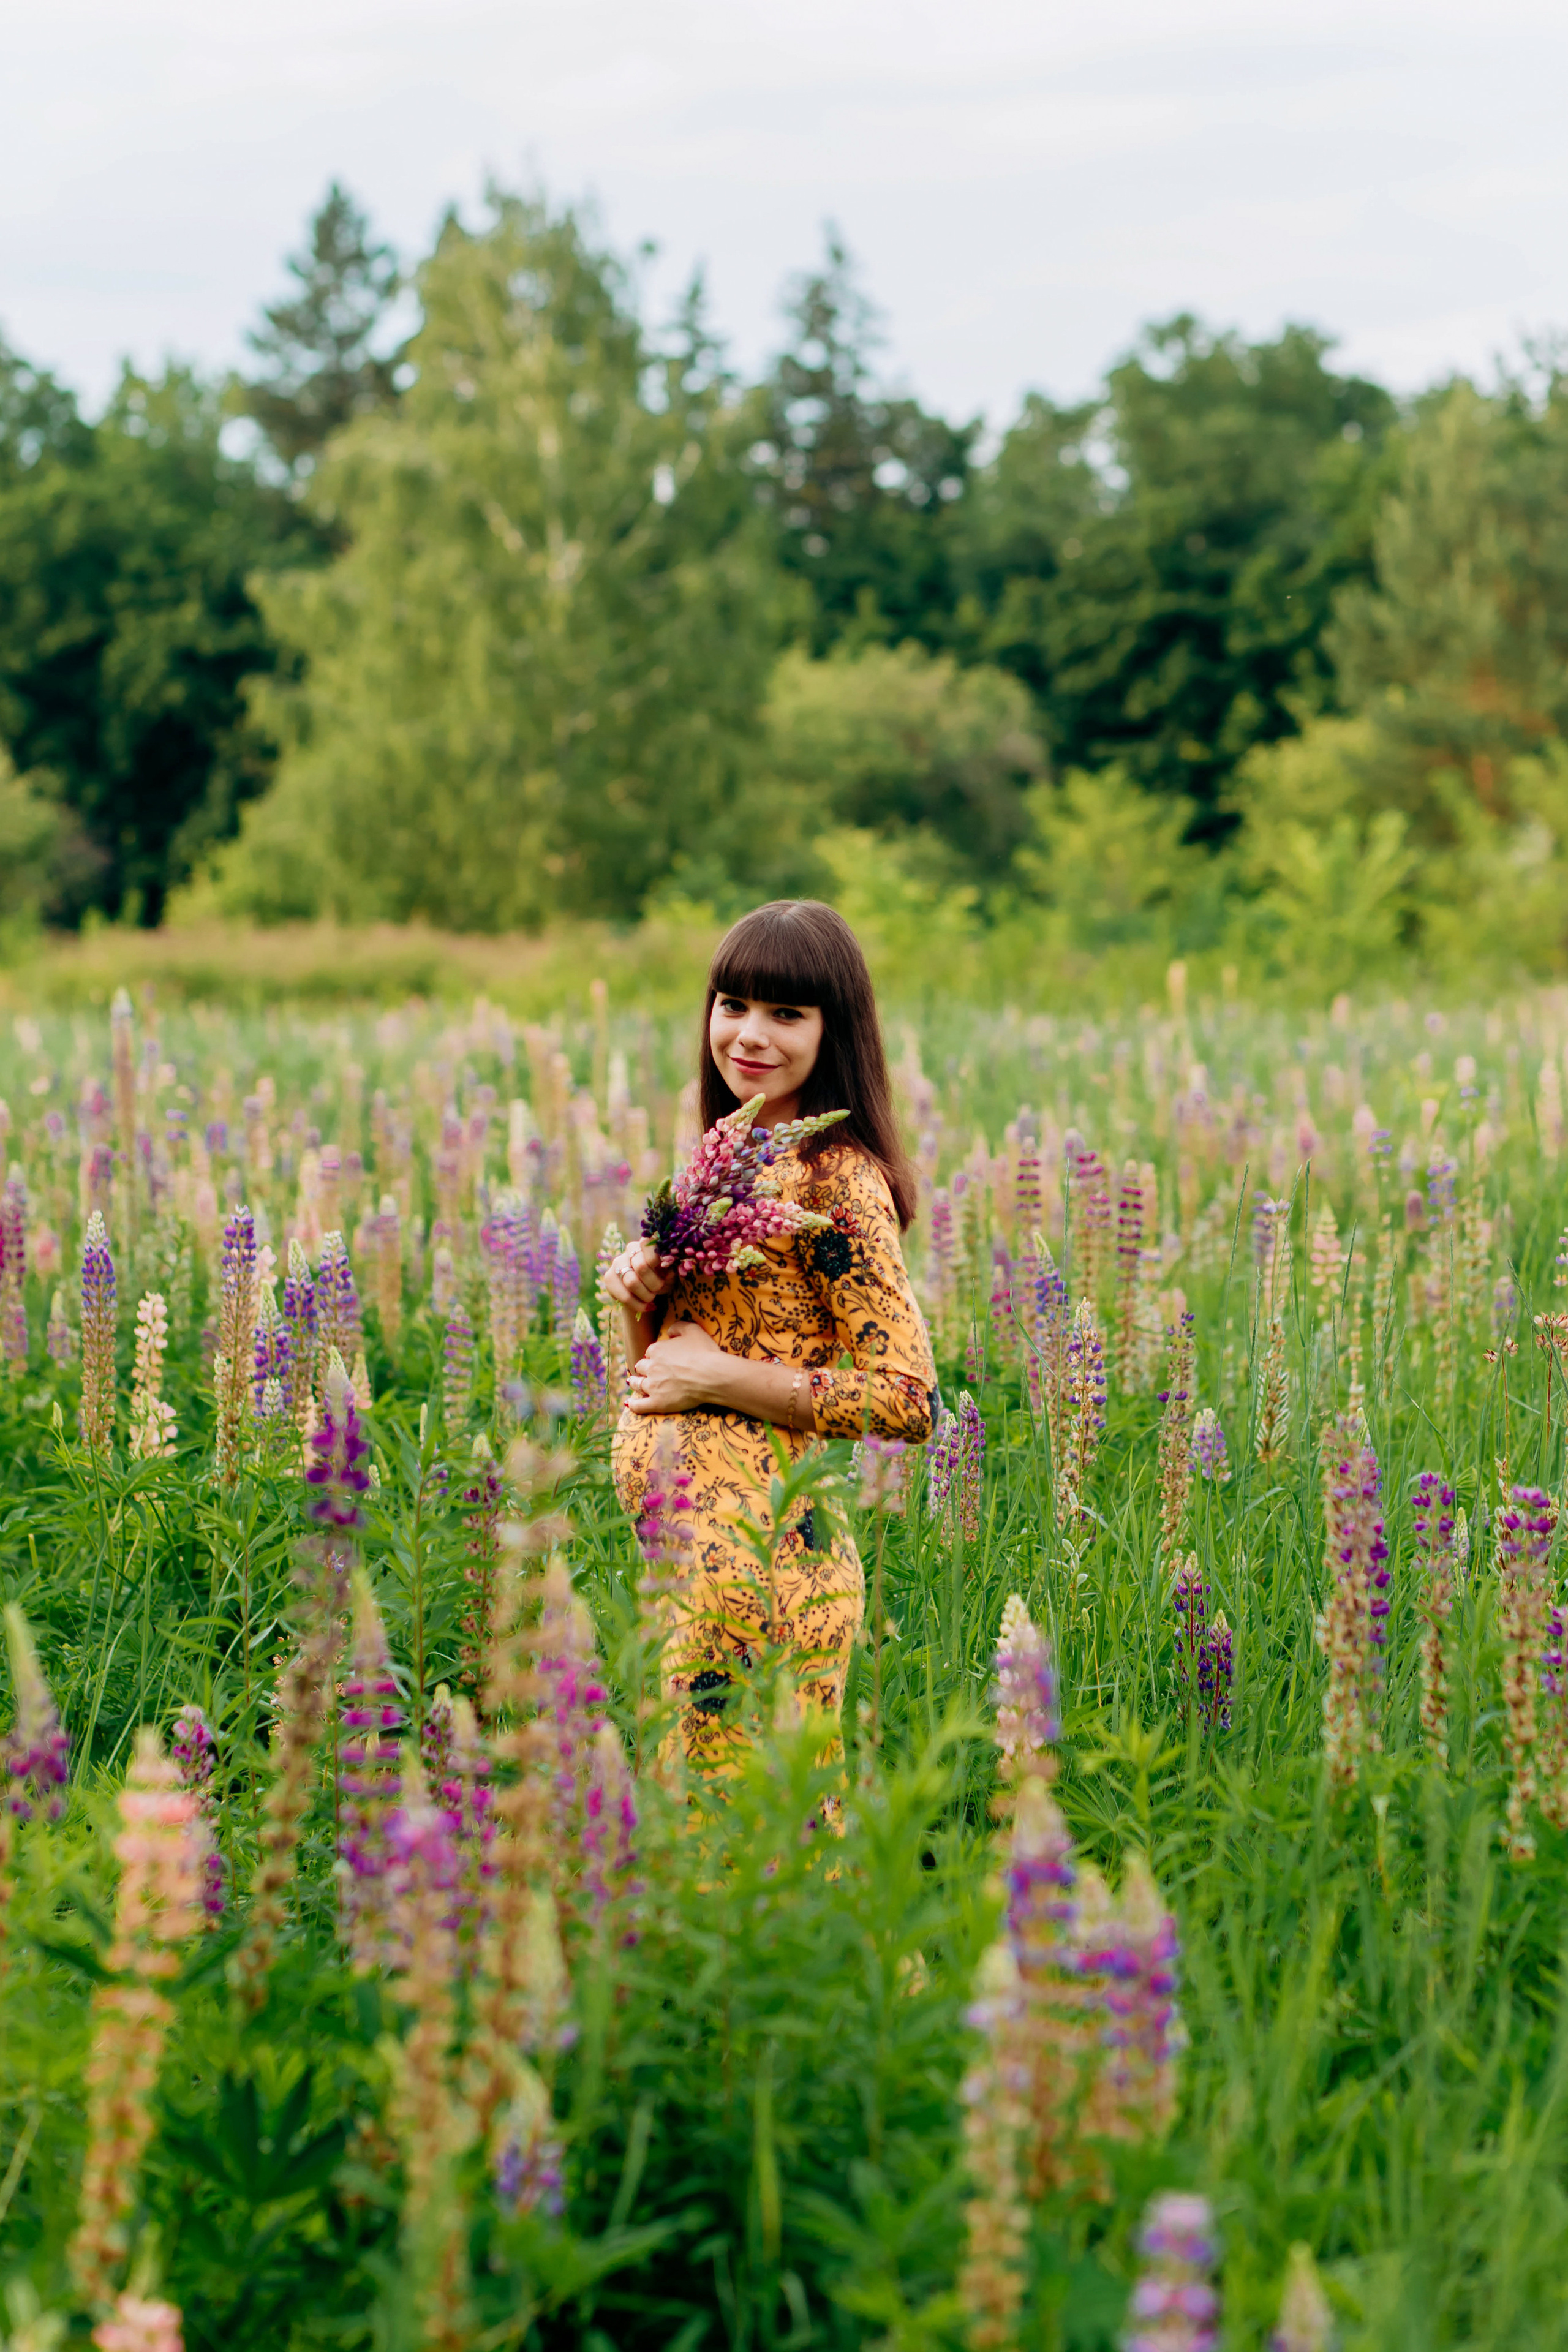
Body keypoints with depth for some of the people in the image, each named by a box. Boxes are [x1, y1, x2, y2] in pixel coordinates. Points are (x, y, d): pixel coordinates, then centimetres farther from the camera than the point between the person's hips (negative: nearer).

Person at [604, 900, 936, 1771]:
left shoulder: (834, 1179, -11)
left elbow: (909, 1402, -17)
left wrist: (722, 1378, -15)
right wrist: (639, 1301, 1)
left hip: (758, 1550, -9)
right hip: (691, 1548, 9)